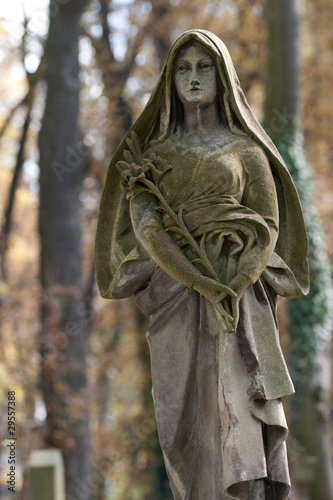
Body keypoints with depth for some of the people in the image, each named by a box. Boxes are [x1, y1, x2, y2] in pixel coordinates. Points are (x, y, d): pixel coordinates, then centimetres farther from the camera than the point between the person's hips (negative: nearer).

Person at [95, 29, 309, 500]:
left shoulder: (246, 148, 10)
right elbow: (146, 226, -2)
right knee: (189, 419, -3)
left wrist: (234, 286, -16)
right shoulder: (152, 153, 11)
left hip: (241, 294, -1)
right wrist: (205, 286, -16)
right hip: (176, 295, 1)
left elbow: (267, 226, 2)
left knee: (242, 404, -16)